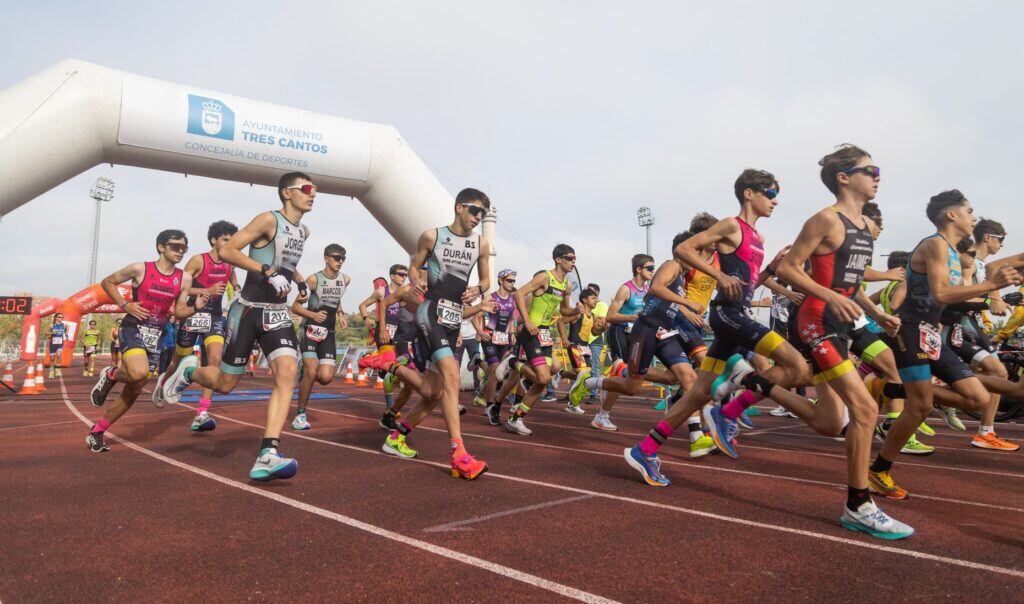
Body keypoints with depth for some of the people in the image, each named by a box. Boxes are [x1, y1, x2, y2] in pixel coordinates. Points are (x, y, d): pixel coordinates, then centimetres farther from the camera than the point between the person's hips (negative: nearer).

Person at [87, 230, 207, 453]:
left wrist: (196, 307, -15)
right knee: (139, 373, -31)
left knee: (134, 391, 7)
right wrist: (124, 305, -8)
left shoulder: (184, 278, 2)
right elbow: (107, 282, 5)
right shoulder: (140, 269, -7)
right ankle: (111, 375, 4)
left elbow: (179, 312, 6)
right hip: (134, 328, -4)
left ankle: (97, 431, 25)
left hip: (156, 335, 4)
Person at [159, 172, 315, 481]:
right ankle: (188, 371, 40)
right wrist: (268, 271, -25)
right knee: (225, 383, 4)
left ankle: (267, 456, -22)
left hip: (278, 314, 6)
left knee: (287, 374, -18)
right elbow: (227, 250, -17)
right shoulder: (268, 220, -10)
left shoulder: (303, 231, 13)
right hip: (248, 310, -5)